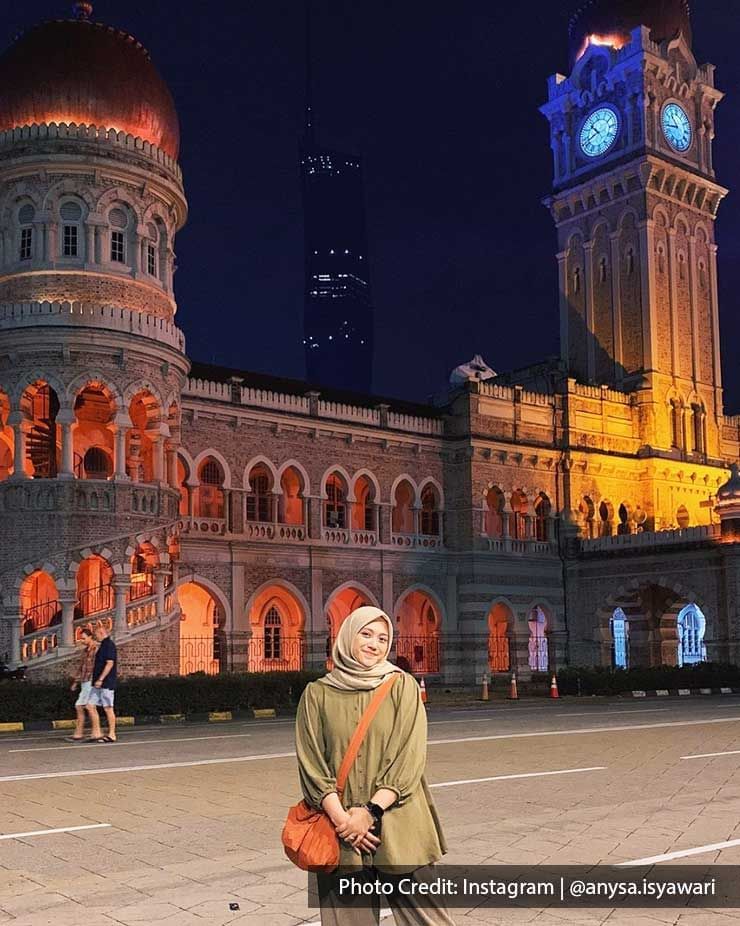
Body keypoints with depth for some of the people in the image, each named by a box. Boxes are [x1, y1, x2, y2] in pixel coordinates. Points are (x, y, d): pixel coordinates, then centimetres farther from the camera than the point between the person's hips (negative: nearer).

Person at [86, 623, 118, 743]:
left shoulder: (109, 645, -12)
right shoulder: (103, 646, 18)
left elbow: (110, 663, -20)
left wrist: (100, 680, -23)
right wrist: (96, 680, 22)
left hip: (106, 683, -10)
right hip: (98, 683, 10)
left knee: (108, 708, -4)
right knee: (90, 706, 8)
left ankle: (111, 735, 3)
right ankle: (96, 733, 12)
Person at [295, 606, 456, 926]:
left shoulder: (402, 686, 3)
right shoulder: (318, 693, 5)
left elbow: (409, 756, -5)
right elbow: (311, 762, 0)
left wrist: (371, 810, -13)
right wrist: (340, 816, -12)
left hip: (397, 824, -1)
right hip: (342, 827, 1)